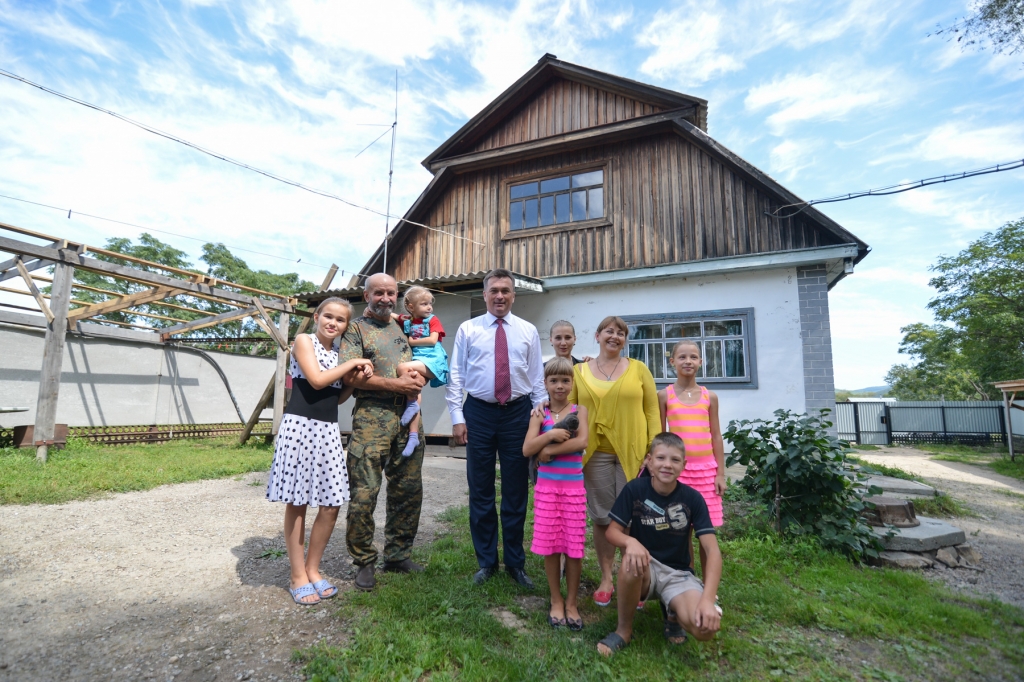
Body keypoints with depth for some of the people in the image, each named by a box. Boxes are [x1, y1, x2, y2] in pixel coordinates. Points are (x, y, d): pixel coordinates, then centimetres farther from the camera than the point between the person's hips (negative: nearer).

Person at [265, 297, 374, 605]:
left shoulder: (340, 353, 16)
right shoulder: (304, 340, -1)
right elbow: (317, 380, -14)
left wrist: (356, 377, 0)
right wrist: (352, 363, -5)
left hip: (328, 430, 6)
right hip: (300, 426, -6)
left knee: (331, 505, 5)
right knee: (297, 503, 4)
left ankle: (313, 570, 23)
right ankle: (298, 577, 17)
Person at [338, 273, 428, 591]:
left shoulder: (403, 328, 18)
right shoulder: (356, 329, 2)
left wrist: (418, 377, -2)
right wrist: (395, 384, -13)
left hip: (408, 415, 6)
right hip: (372, 417, -5)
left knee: (409, 490, 10)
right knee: (364, 493, -3)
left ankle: (397, 554, 27)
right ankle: (364, 562, 16)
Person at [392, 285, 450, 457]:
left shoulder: (432, 320, 1)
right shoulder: (407, 320, 13)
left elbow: (432, 340, -11)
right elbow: (389, 315, 21)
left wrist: (412, 342, -4)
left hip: (432, 361, -5)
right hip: (418, 362, 5)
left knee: (402, 367, -29)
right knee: (414, 396, -7)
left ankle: (412, 403, -13)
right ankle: (414, 436, -3)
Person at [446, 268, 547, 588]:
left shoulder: (529, 331, 5)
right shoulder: (468, 330, 3)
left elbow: (537, 378, 6)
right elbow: (456, 376, 2)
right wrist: (457, 417, -4)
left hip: (518, 413, 1)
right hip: (479, 412, 0)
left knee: (516, 490, 9)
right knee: (480, 490, 9)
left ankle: (515, 562, 27)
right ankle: (486, 561, 27)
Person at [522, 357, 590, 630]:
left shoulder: (579, 411, 0)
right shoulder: (540, 414, 2)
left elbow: (581, 442, -17)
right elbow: (527, 449, -7)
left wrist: (549, 451, -16)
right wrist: (551, 435, -19)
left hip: (574, 487, -1)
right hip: (547, 486, 1)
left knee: (574, 545, 5)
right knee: (550, 545, 8)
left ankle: (571, 602, 24)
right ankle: (556, 601, 26)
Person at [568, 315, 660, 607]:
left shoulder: (638, 369, 3)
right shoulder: (579, 372, 4)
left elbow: (652, 411, 2)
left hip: (632, 453, 0)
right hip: (595, 454, 1)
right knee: (601, 518, 11)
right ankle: (606, 578, 28)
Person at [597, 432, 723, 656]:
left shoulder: (692, 498, -11)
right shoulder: (634, 489, -13)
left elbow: (712, 550, -15)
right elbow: (612, 531, -10)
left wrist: (708, 599, -29)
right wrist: (630, 541, -35)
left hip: (678, 574, 1)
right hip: (645, 569, 0)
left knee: (706, 627, -28)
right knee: (632, 561, -37)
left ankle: (674, 615, 11)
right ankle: (624, 630, -9)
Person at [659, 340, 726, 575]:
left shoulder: (710, 397, 7)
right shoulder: (664, 395, 1)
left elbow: (716, 436, 7)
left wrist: (720, 473, 4)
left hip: (706, 469, 2)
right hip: (677, 469, -1)